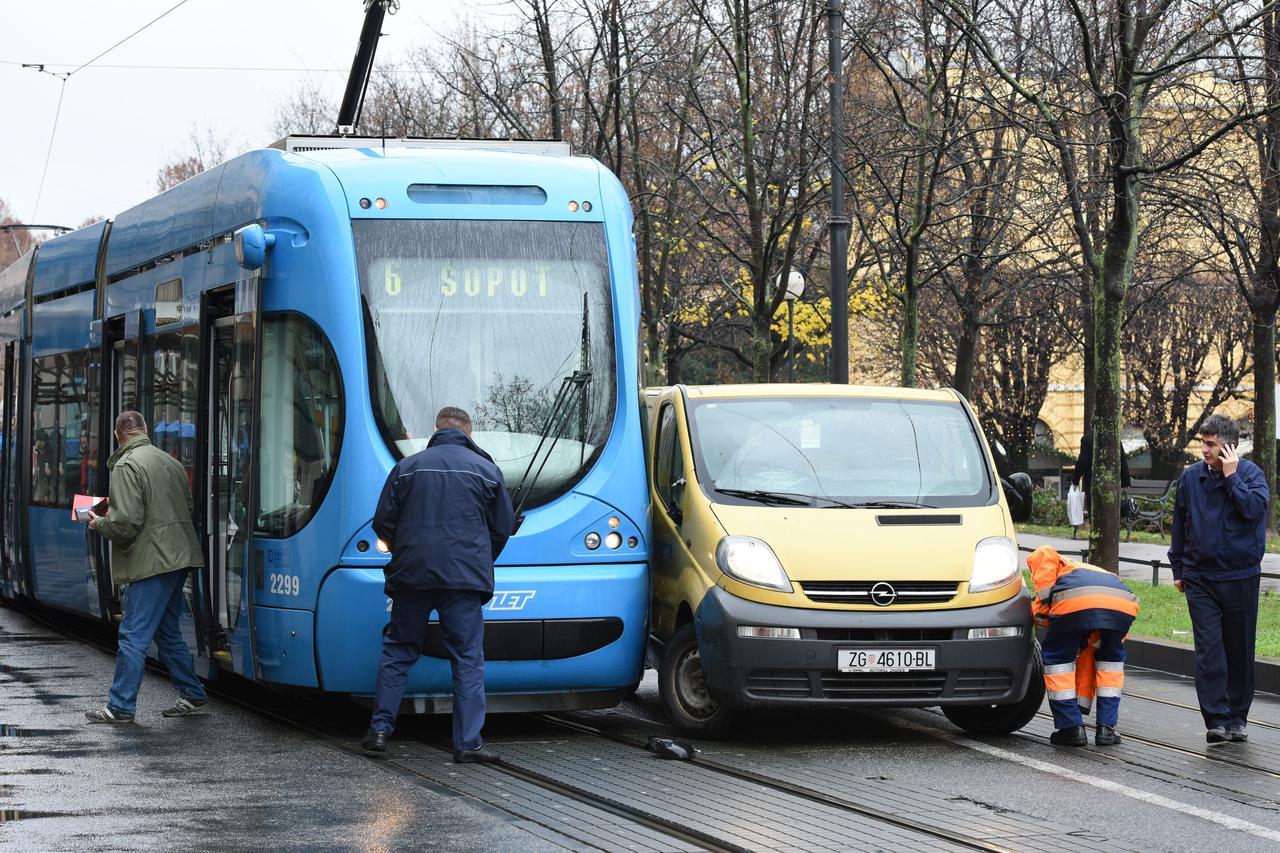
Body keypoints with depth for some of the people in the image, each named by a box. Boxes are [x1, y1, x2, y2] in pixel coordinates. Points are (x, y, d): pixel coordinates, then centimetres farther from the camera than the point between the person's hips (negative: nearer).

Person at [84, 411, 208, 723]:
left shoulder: (127, 466, -12)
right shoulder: (171, 462, 14)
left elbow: (125, 523, -20)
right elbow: (189, 508, 20)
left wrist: (99, 524, 1)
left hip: (151, 562, -8)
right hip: (178, 558, 8)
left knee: (133, 635, -5)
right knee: (167, 632, 18)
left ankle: (120, 706, -3)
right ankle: (192, 697, 20)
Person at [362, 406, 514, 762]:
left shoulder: (408, 467, 7)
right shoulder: (486, 469, 6)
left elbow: (383, 524, 6)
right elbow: (502, 529, 9)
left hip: (412, 574, 1)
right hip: (465, 578, -1)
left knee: (398, 650, 13)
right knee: (467, 658, 1)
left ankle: (380, 729, 9)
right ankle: (468, 742, -4)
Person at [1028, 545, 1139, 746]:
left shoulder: (1063, 568, 37)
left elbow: (1043, 554, 10)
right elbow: (1086, 656, 43)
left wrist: (1041, 606, 12)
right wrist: (1082, 705, 47)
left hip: (1075, 602, -4)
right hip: (1123, 604, 4)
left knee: (1056, 658, 21)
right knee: (1111, 660, 32)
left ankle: (1072, 728, 17)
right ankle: (1106, 728, 24)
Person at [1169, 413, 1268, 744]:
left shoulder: (1250, 473, -2)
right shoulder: (1191, 477, 6)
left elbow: (1254, 509, -19)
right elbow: (1179, 526, 15)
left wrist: (1231, 476, -16)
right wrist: (1178, 569, 17)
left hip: (1240, 577, -2)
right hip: (1200, 578, 2)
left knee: (1239, 649, 7)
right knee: (1208, 650, -7)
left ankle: (1237, 717, 19)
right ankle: (1217, 720, -10)